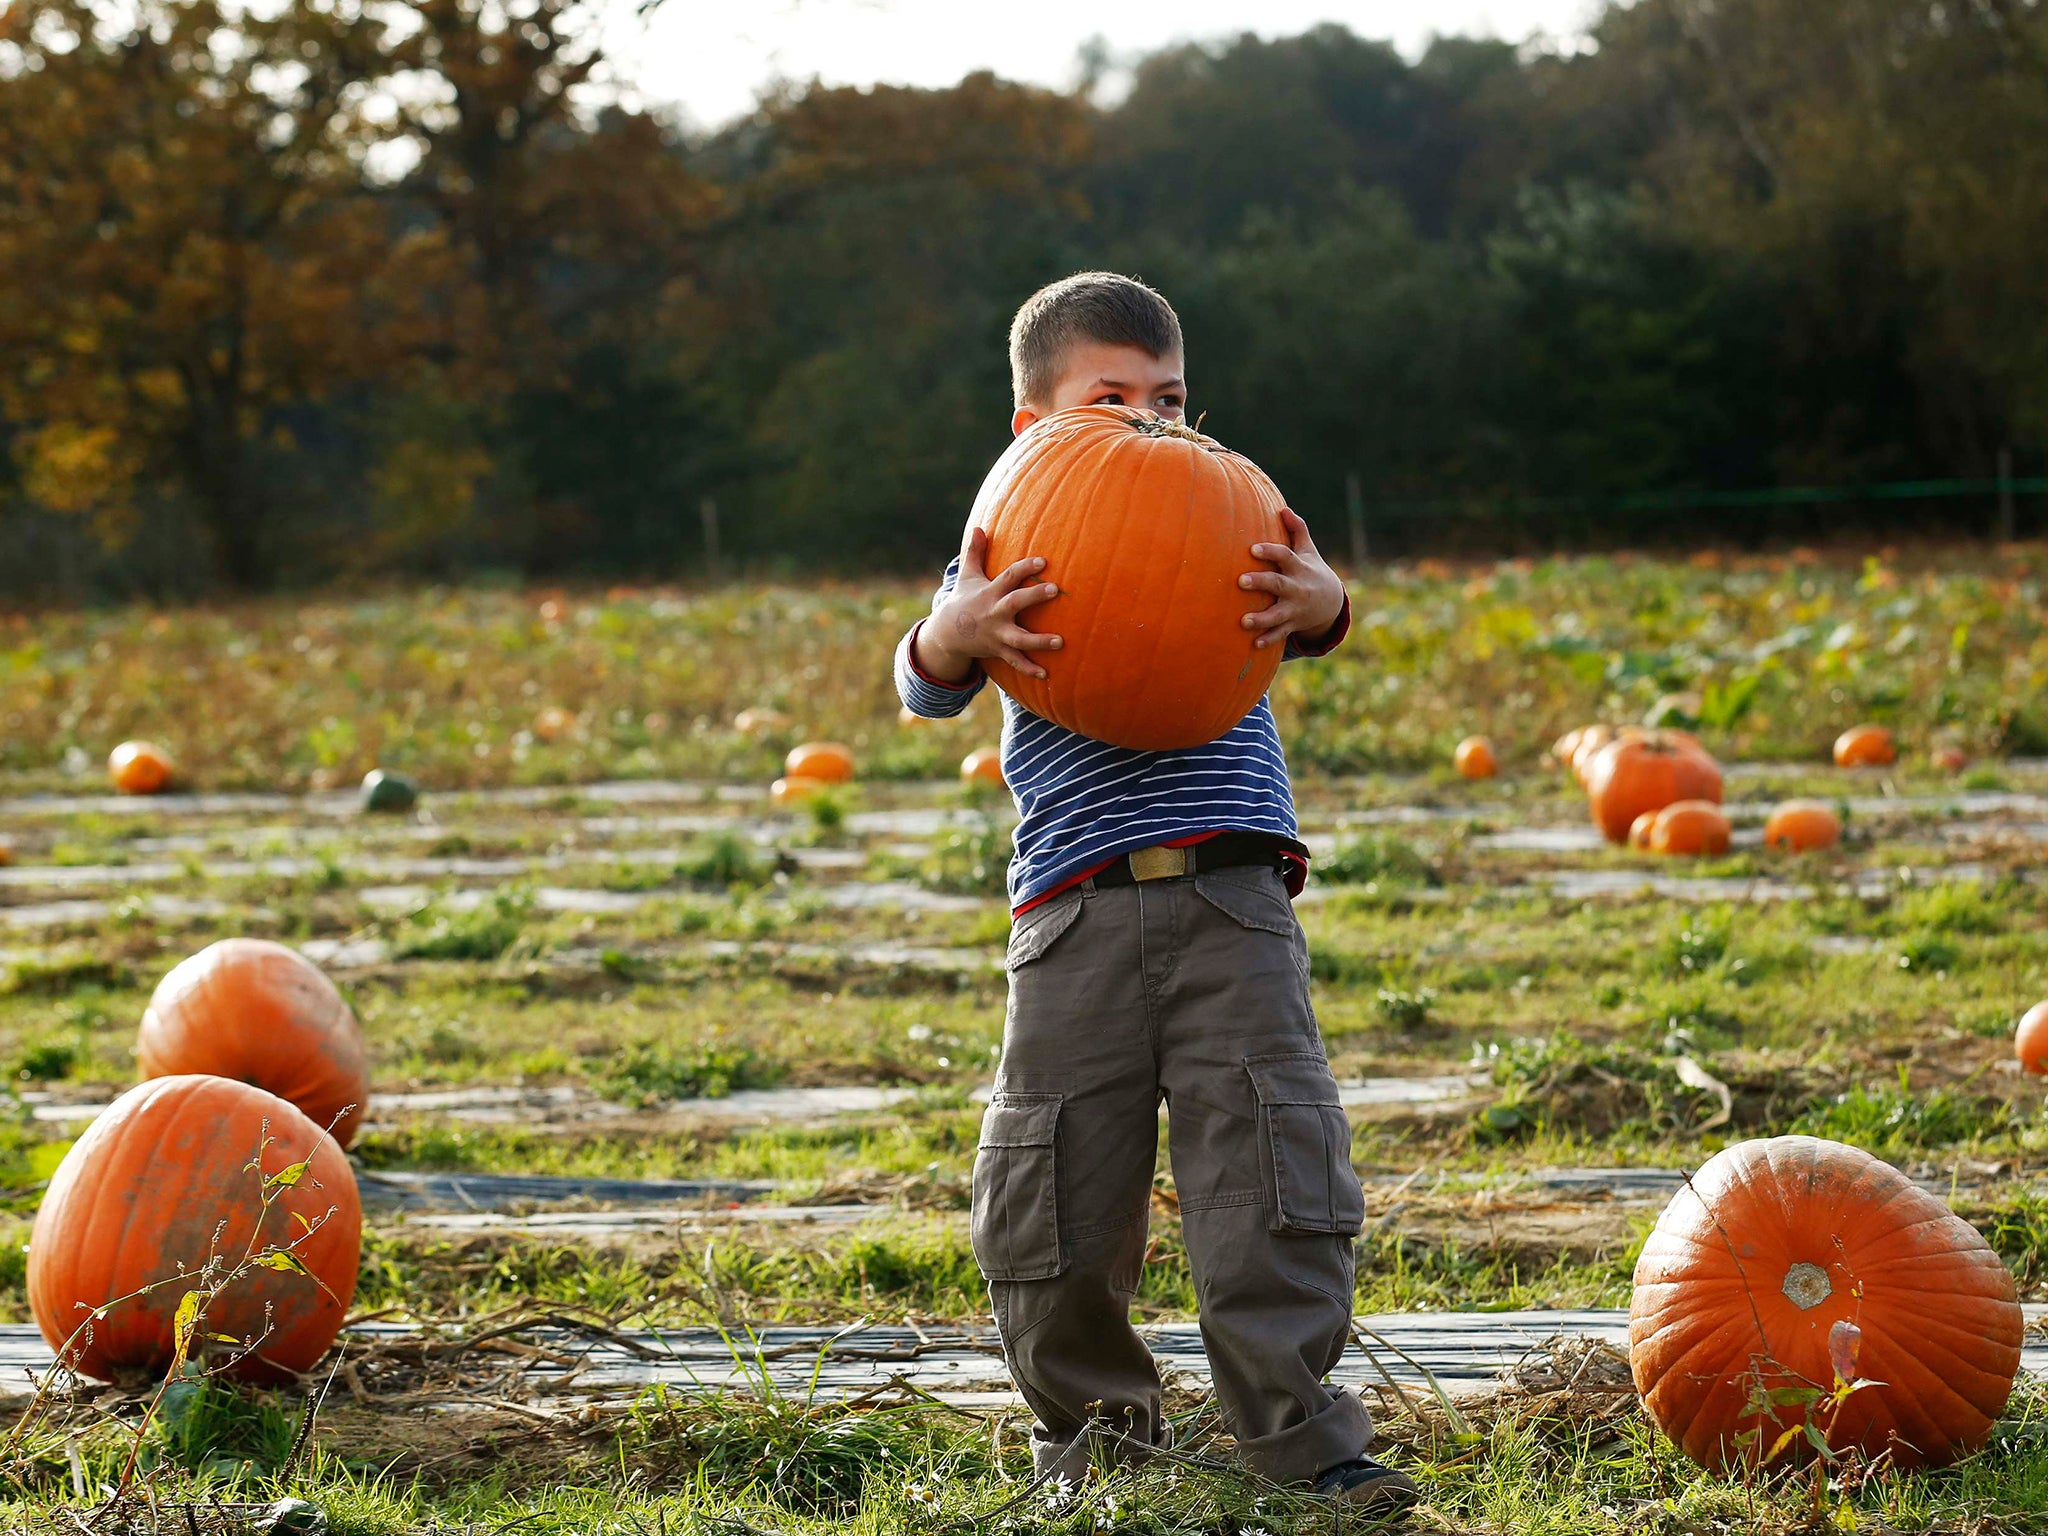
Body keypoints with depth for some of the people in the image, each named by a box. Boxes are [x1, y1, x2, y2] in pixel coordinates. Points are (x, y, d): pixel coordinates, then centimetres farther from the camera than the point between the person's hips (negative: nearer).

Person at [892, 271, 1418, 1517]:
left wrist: (1318, 604, -32)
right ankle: (1092, 1418, 22)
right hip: (1079, 905, 0)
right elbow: (928, 686, -4)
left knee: (1273, 1163, -5)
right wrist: (956, 633, -28)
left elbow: (1295, 615, -6)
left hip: (1237, 895, 0)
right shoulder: (1013, 553, 8)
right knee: (1058, 1188, 2)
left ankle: (1295, 1424, 5)